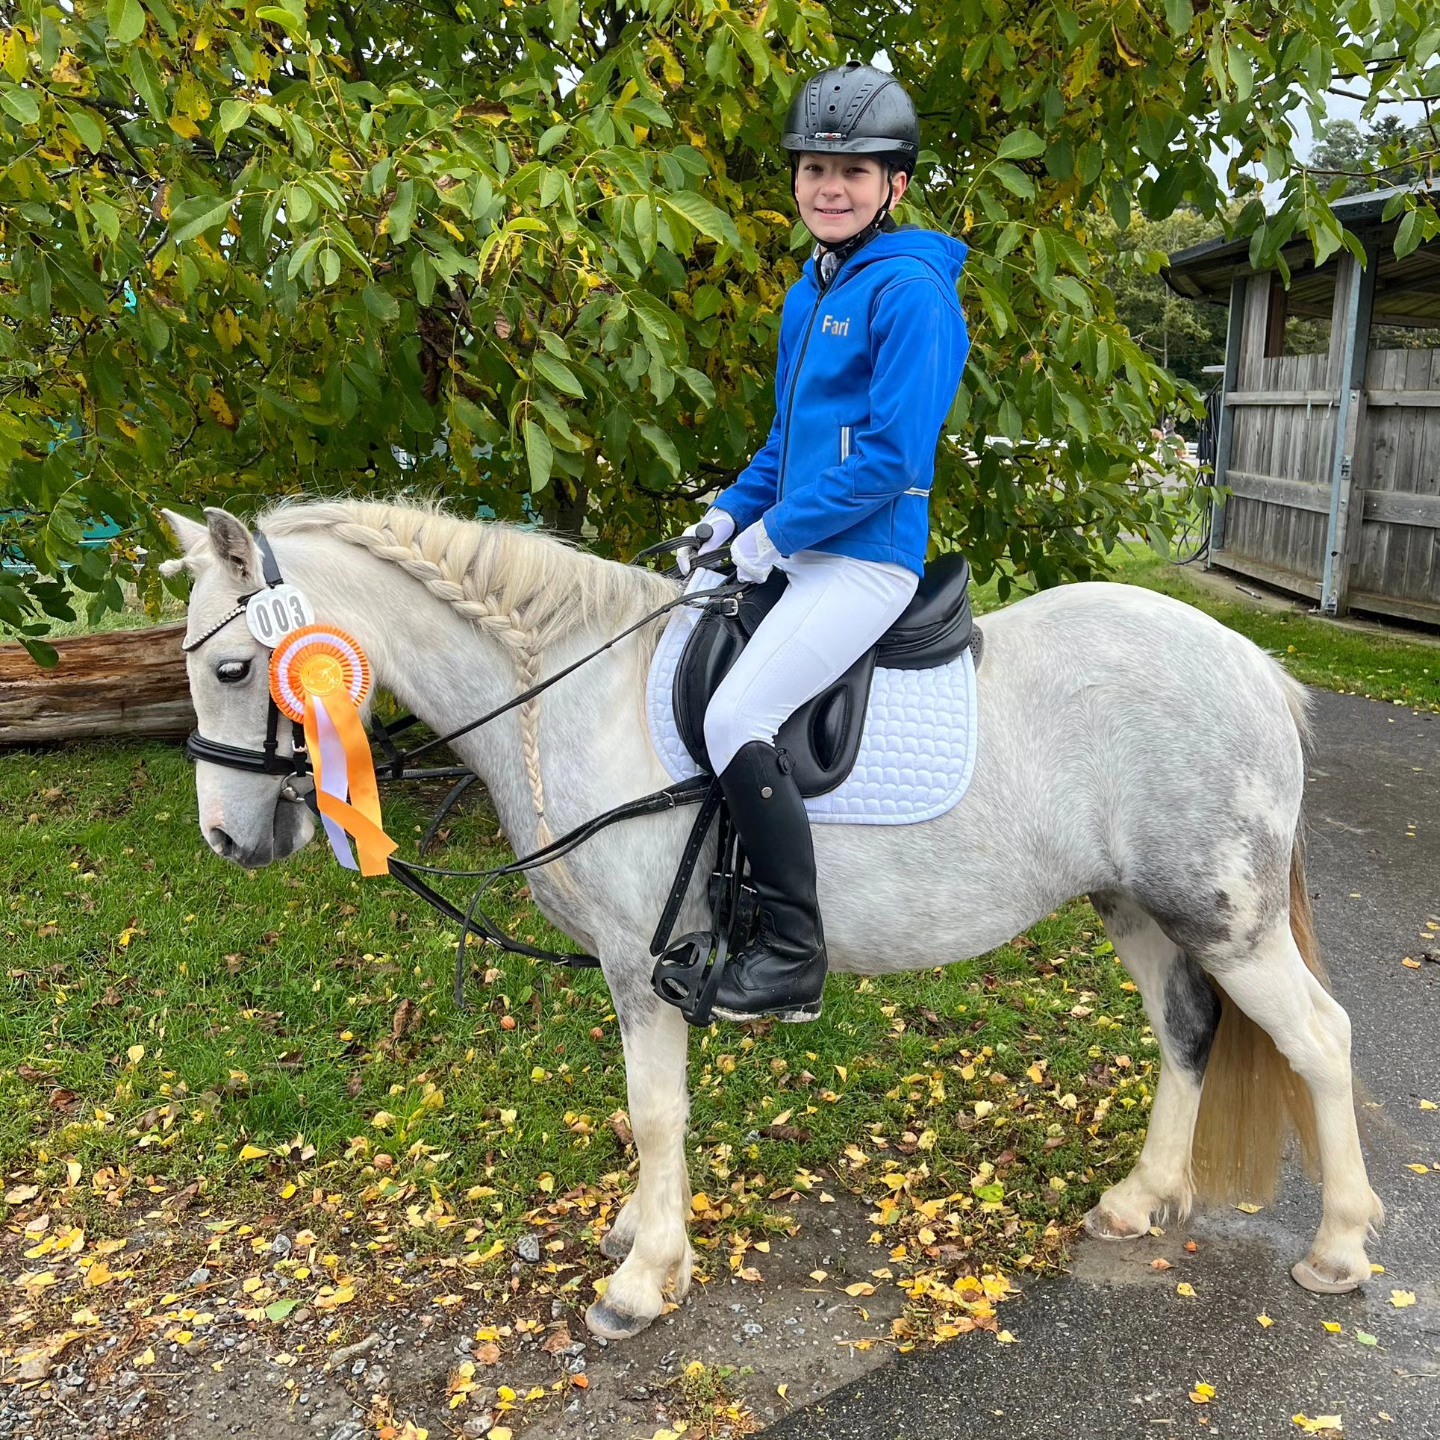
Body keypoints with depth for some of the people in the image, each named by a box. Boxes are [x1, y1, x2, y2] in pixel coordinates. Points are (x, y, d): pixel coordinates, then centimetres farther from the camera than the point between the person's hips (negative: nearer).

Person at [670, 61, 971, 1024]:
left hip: (865, 558, -10)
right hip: (797, 550, 10)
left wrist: (779, 531, -15)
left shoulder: (911, 289, -13)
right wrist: (734, 513, 10)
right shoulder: (813, 289, 14)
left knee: (738, 718, -21)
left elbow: (892, 454, -21)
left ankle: (793, 958, -8)